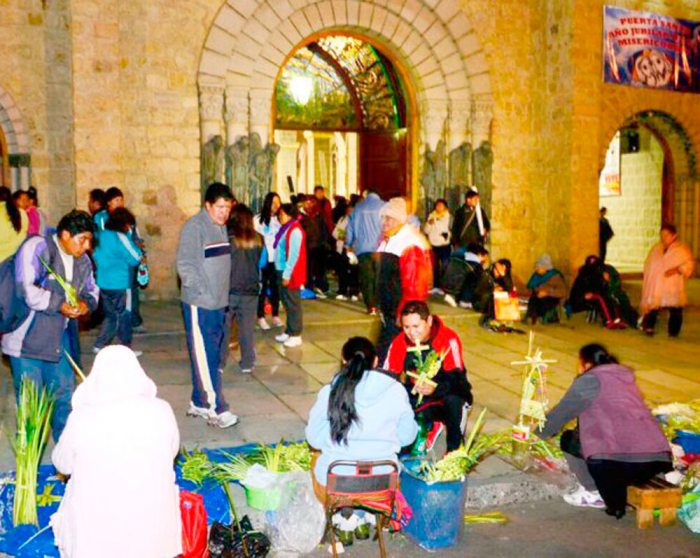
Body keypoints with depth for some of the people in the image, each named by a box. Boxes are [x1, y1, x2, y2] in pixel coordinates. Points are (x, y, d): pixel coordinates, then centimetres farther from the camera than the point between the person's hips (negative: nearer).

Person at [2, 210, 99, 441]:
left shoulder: (83, 261, 9)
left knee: (64, 396, 14)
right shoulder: (36, 248, -14)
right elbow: (24, 288, -23)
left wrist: (87, 303, -5)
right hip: (27, 340, -6)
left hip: (59, 339, 7)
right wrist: (58, 305, -24)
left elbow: (92, 290, 19)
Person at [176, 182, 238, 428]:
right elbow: (185, 265, -17)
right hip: (200, 304, -8)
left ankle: (198, 403, 23)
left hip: (219, 303, 8)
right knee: (205, 358, -4)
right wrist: (203, 293, -19)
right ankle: (216, 408, -1)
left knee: (212, 356, 13)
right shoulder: (194, 227, -13)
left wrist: (222, 294, 12)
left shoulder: (221, 226, 12)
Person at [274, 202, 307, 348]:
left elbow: (294, 255, -19)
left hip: (290, 273, -9)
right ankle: (289, 332, 24)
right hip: (282, 271, 9)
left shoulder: (295, 231, -15)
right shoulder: (285, 229, 13)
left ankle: (296, 335, 4)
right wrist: (282, 273, 10)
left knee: (293, 304, -3)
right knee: (287, 303, 15)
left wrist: (287, 274, -20)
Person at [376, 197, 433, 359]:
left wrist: (404, 314, -20)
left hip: (401, 313, -9)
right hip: (388, 311, 9)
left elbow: (413, 284, -20)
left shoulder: (411, 244, -17)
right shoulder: (387, 240, 12)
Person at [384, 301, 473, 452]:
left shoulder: (449, 340, -17)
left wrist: (435, 389, -42)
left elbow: (456, 378, -23)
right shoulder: (398, 343, -4)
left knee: (454, 401, -37)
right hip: (415, 401, 4)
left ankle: (454, 450, -16)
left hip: (444, 397, -4)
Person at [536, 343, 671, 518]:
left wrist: (539, 431, 28)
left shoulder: (590, 379, 2)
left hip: (618, 464, -7)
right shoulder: (626, 377, 24)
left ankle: (593, 493, 12)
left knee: (569, 439, 14)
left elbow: (561, 412, 10)